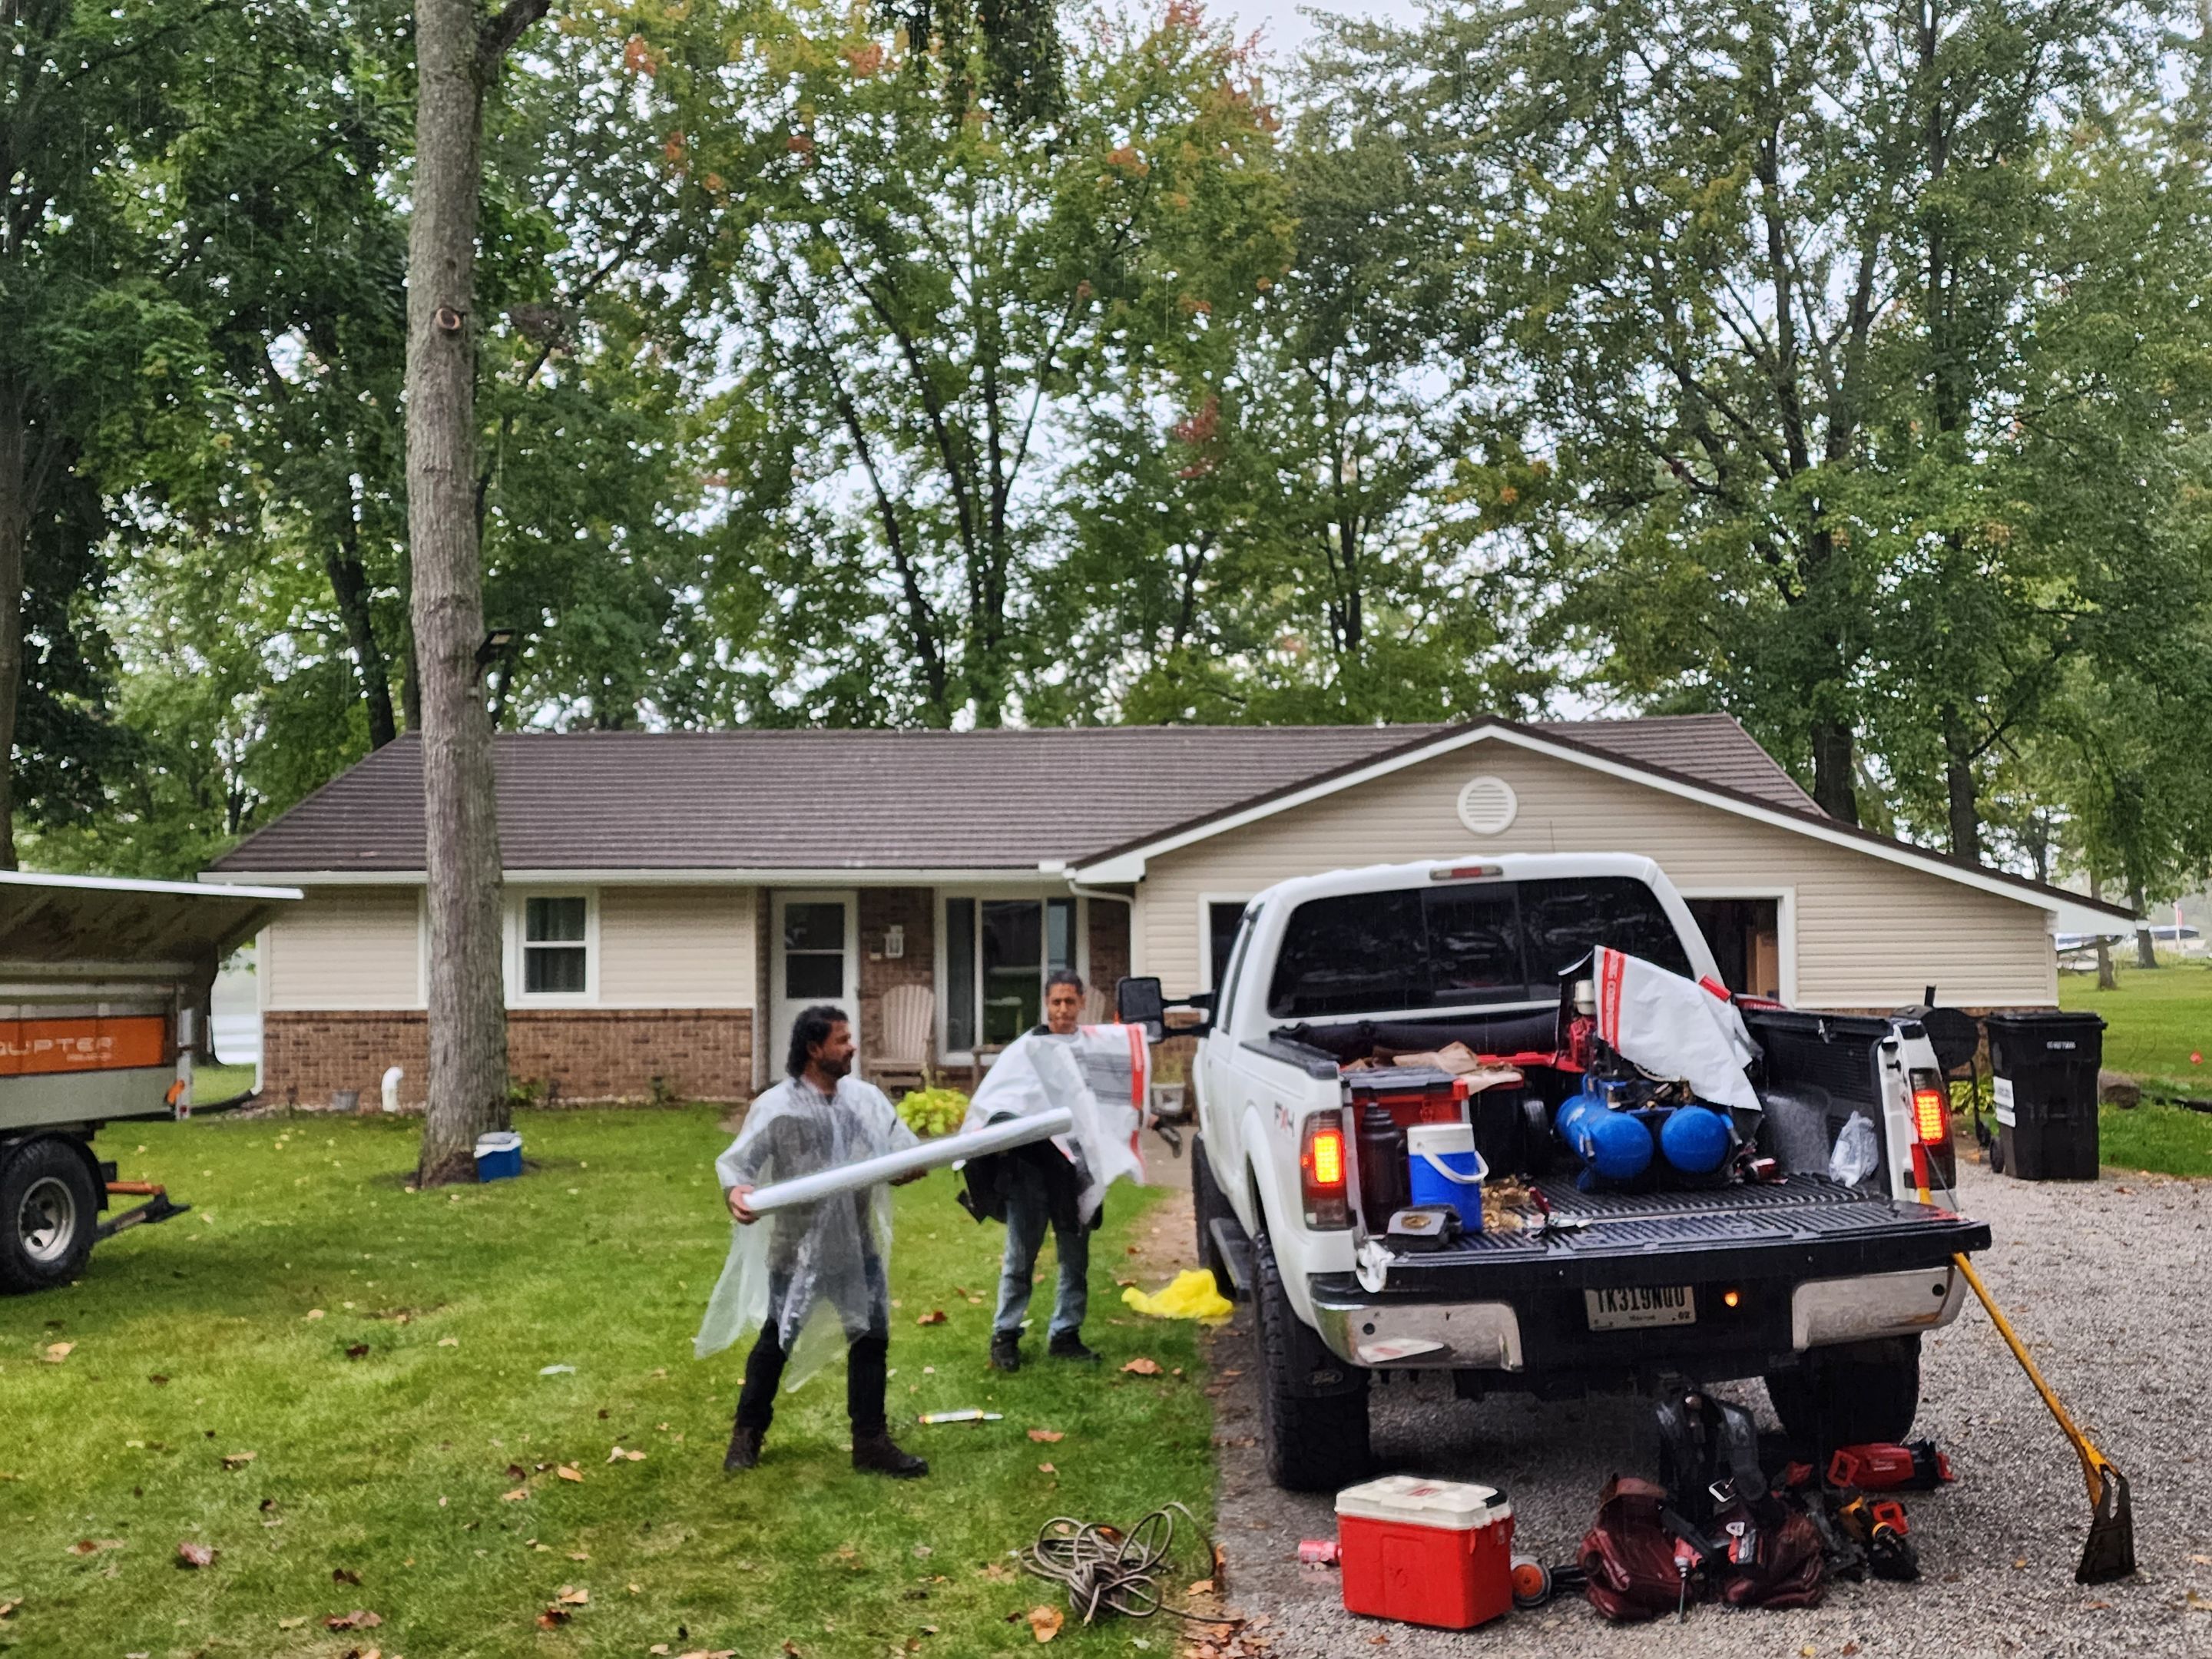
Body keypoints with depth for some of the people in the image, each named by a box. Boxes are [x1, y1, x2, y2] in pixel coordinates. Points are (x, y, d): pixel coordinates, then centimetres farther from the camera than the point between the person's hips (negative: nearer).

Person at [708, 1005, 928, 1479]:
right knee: (777, 1342, 10)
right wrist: (736, 1190, -37)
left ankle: (870, 1441, 17)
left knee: (871, 1337, 6)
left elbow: (904, 1148, 1)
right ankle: (747, 1433, 29)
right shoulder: (777, 1106, -10)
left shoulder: (866, 1098, 2)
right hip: (797, 1247, -4)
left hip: (857, 1245, 4)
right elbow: (736, 1159, -15)